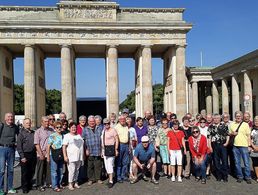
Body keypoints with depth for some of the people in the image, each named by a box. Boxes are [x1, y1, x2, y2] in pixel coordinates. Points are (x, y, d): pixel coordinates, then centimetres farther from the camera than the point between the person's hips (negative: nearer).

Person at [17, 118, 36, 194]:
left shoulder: (33, 133, 9)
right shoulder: (21, 133, -4)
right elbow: (19, 147, -7)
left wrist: (35, 154, 10)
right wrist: (22, 157, -13)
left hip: (33, 154, 5)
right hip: (25, 155, -5)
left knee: (32, 171, 12)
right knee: (25, 172, 3)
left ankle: (29, 185, 28)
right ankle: (24, 188, 15)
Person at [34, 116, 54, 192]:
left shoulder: (51, 130, 6)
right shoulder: (38, 131, -2)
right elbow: (37, 144, -6)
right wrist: (41, 154, -11)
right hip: (41, 154, -3)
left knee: (49, 169, 9)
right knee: (40, 170, 6)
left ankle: (49, 183, 23)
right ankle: (40, 185, 16)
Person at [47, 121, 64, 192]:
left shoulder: (63, 136, 7)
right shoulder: (52, 136, -8)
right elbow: (48, 147, -6)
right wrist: (48, 156, -7)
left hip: (61, 155, 5)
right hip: (54, 155, -5)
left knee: (60, 171, 13)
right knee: (54, 171, 1)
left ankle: (59, 183, 28)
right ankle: (54, 186, 10)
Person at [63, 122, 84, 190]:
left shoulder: (79, 136, 17)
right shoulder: (67, 136, -1)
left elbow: (82, 146, 20)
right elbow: (64, 147, -8)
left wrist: (83, 156, 17)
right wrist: (65, 156, -16)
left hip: (79, 157, 5)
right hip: (71, 157, -5)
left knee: (77, 170, 10)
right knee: (71, 170, -7)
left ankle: (75, 182, 22)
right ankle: (70, 184, 5)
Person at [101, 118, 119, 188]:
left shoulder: (113, 130, -8)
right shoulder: (103, 131, 13)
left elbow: (117, 140, -9)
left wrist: (116, 149, -13)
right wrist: (102, 151, 17)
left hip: (111, 148, -7)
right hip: (104, 149, 7)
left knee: (110, 165, -9)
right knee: (106, 165, 11)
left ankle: (111, 181, -3)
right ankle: (109, 178, 23)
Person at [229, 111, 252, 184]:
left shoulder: (245, 124, 0)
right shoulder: (232, 124, 8)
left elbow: (248, 136, 1)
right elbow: (230, 133, 17)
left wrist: (249, 145, -5)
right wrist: (232, 133, -6)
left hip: (244, 146, -3)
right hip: (235, 146, 3)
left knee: (246, 163, 2)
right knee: (237, 162, 9)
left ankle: (248, 177, 14)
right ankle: (240, 176, 21)